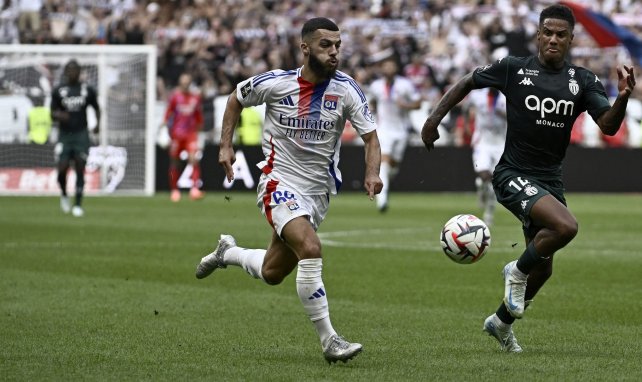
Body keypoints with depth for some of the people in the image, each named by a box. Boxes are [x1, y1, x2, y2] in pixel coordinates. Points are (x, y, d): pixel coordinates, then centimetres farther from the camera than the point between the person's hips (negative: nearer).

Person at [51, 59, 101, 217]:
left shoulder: (88, 90, 3)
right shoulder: (58, 91, 2)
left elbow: (96, 108, 16)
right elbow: (52, 114, 3)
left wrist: (98, 123, 0)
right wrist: (59, 115, -19)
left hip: (81, 134, 0)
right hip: (64, 135, 0)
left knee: (80, 170, -6)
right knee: (62, 170, -7)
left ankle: (78, 205, 2)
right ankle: (64, 195, 22)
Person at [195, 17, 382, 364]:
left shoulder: (346, 90, -9)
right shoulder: (275, 83, -11)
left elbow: (370, 138, -6)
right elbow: (236, 99, 9)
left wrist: (372, 174, -25)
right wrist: (226, 146, 2)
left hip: (318, 191, 4)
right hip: (280, 183, -4)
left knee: (272, 274, 15)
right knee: (310, 249, -29)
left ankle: (227, 253, 48)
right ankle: (328, 340, -22)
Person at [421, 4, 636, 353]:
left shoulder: (583, 81, 1)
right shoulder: (513, 69, -6)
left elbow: (608, 126, -10)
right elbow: (467, 83, 8)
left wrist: (623, 98, -29)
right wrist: (434, 119, 1)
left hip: (550, 180, 5)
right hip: (513, 175, -5)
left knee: (543, 268, 13)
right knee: (566, 226, -30)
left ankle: (501, 323, 37)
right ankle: (517, 271, -3)